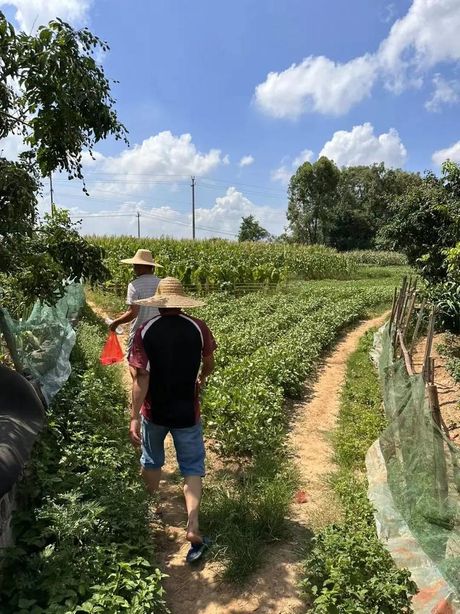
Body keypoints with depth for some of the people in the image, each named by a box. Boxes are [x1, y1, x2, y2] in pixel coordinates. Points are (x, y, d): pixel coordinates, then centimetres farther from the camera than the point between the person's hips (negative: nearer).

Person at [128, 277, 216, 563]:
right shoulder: (198, 328, -9)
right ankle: (193, 527, 1)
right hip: (187, 412, -1)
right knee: (192, 468, 11)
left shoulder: (145, 331, -13)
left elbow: (142, 376, -16)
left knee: (152, 462, 25)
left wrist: (134, 416, -12)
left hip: (154, 412, 1)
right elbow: (209, 365, 3)